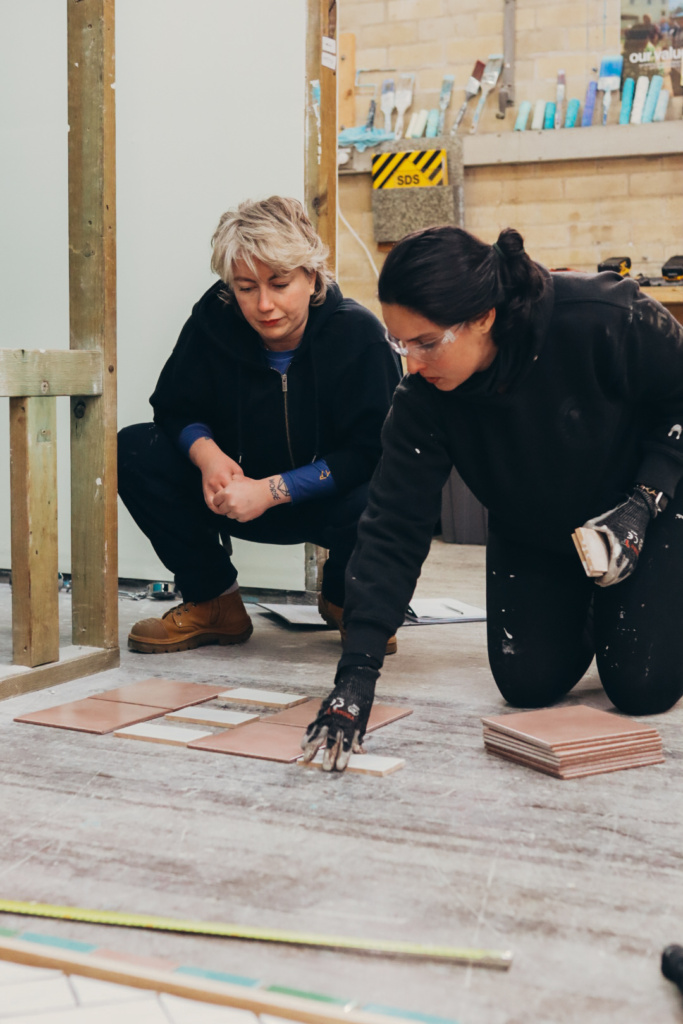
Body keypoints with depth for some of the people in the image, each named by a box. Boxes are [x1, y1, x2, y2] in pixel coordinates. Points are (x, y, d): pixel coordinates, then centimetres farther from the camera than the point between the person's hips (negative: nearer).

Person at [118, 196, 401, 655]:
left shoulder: (359, 334, -21)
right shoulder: (214, 320, -12)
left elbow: (369, 453, -23)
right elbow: (174, 407, -1)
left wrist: (269, 490, -30)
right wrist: (207, 454, -25)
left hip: (329, 499, -3)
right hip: (241, 493, 4)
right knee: (134, 452, -15)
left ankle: (345, 596, 2)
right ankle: (213, 601, 1)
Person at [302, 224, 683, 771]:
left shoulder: (605, 320, -35)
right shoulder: (424, 398, -24)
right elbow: (393, 529, -23)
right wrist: (357, 670, -30)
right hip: (531, 536, 3)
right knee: (529, 684, -6)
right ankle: (585, 616, 25)